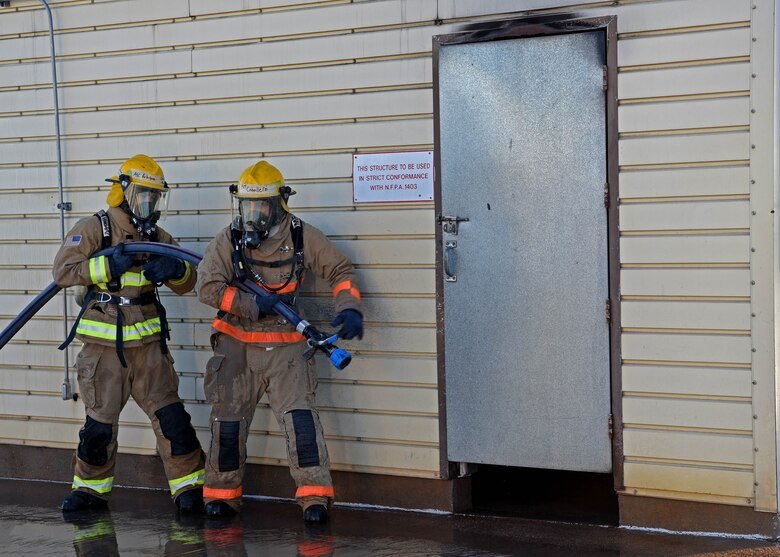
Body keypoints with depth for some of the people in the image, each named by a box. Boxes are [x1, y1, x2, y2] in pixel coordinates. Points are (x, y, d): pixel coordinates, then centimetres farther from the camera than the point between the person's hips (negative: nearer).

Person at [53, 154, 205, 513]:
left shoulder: (157, 237, 11)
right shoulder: (93, 229, -4)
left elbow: (188, 283, 8)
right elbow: (63, 271, -15)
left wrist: (176, 270, -15)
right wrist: (109, 265, -25)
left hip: (148, 345, 3)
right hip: (103, 346, -3)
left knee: (170, 416, -3)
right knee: (100, 423, 5)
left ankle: (189, 487, 5)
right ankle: (90, 488, 23)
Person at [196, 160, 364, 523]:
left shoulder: (302, 237, -3)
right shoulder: (229, 240, -5)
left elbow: (341, 270, 6)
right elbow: (208, 287, -13)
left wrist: (350, 308, -11)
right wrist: (257, 307, -18)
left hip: (285, 347, -1)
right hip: (237, 346, 1)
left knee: (300, 418, -13)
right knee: (228, 420, 6)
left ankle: (314, 495, -9)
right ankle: (223, 494, 21)